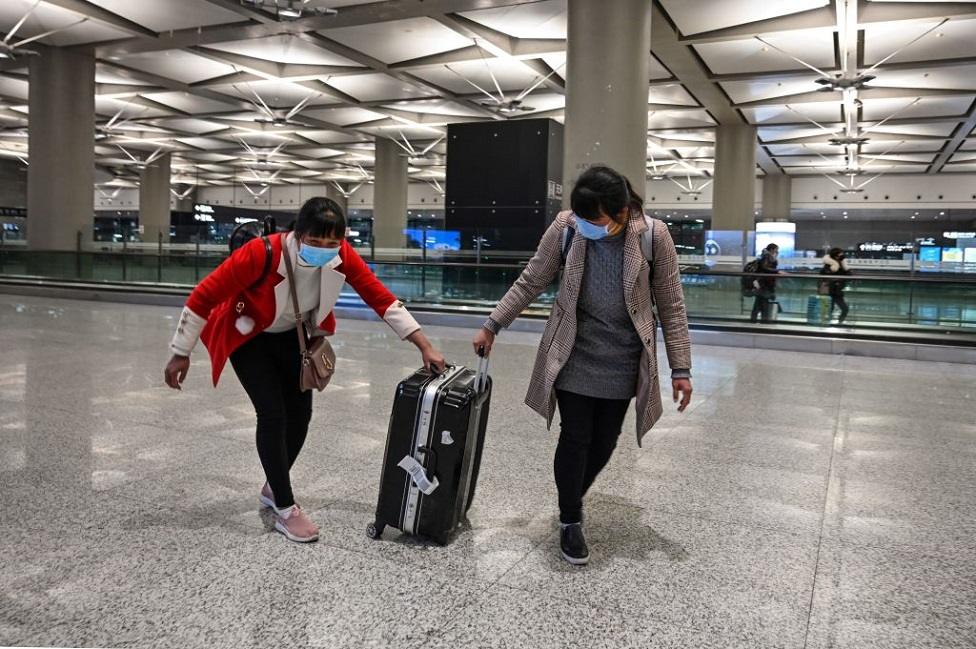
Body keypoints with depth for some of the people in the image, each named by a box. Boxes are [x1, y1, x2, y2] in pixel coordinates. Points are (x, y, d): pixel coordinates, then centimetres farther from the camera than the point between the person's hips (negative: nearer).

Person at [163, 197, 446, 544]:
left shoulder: (342, 256, -24)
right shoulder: (262, 254, -37)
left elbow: (381, 298, -19)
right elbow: (204, 295, -27)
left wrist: (425, 346, -22)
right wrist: (181, 353, -20)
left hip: (293, 335, 5)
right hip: (249, 337, -5)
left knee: (300, 413, 5)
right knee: (273, 415, -12)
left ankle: (273, 487, 31)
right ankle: (285, 510, 2)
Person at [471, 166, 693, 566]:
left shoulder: (653, 236, -14)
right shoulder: (565, 226, -12)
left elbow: (671, 305, -5)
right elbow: (531, 281, 1)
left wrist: (680, 368, -6)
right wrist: (493, 325, -1)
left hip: (621, 360, 1)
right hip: (574, 353, 0)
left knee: (604, 443, 10)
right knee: (576, 438, 0)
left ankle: (572, 499, 38)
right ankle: (570, 521, 21)